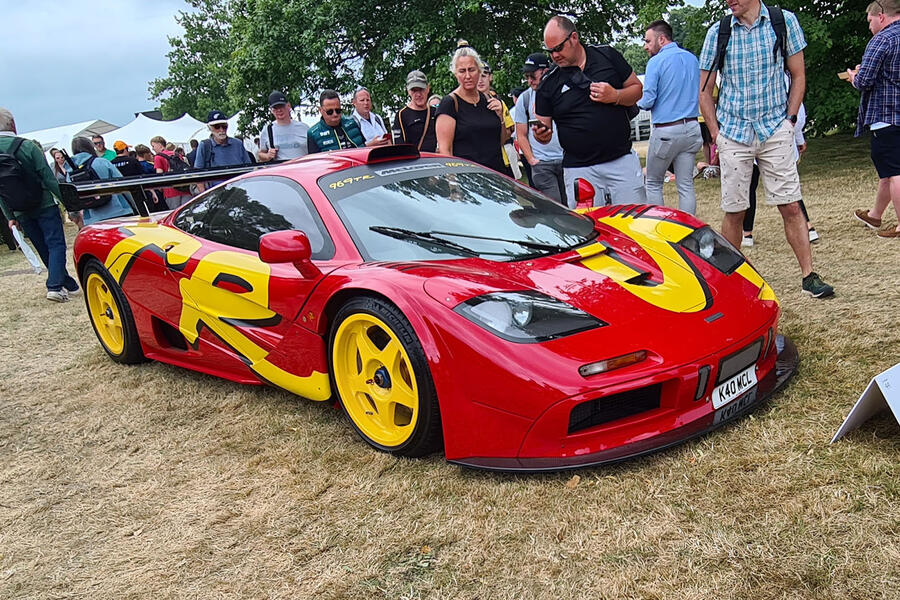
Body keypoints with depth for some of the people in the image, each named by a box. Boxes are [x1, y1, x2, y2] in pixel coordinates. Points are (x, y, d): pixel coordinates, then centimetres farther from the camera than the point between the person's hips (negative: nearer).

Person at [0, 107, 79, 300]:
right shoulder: (26, 147, -12)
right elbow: (48, 177, -12)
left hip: (21, 212, 5)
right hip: (44, 205, -5)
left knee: (44, 249, 14)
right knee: (56, 245, -2)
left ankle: (68, 284, 22)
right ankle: (55, 287, -16)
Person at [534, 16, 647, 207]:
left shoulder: (607, 56, 5)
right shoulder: (548, 84, 4)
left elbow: (637, 88, 11)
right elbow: (545, 131, 7)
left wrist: (615, 96, -9)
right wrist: (541, 135, -17)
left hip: (622, 161, 1)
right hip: (579, 169, 0)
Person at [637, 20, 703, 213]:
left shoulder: (656, 62, -9)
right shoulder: (692, 59, 12)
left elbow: (647, 101, -13)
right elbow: (700, 95, 20)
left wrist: (637, 102, 8)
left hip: (665, 131, -6)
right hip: (691, 129, 6)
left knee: (653, 183, 7)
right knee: (686, 185, 7)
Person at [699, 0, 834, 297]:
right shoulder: (718, 32, 3)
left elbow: (798, 76, 7)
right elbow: (705, 90, 8)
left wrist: (789, 121, -1)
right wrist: (716, 134, 1)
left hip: (775, 128, 0)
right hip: (733, 131, 1)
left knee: (790, 206, -3)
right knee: (734, 212, 2)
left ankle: (809, 276, 5)